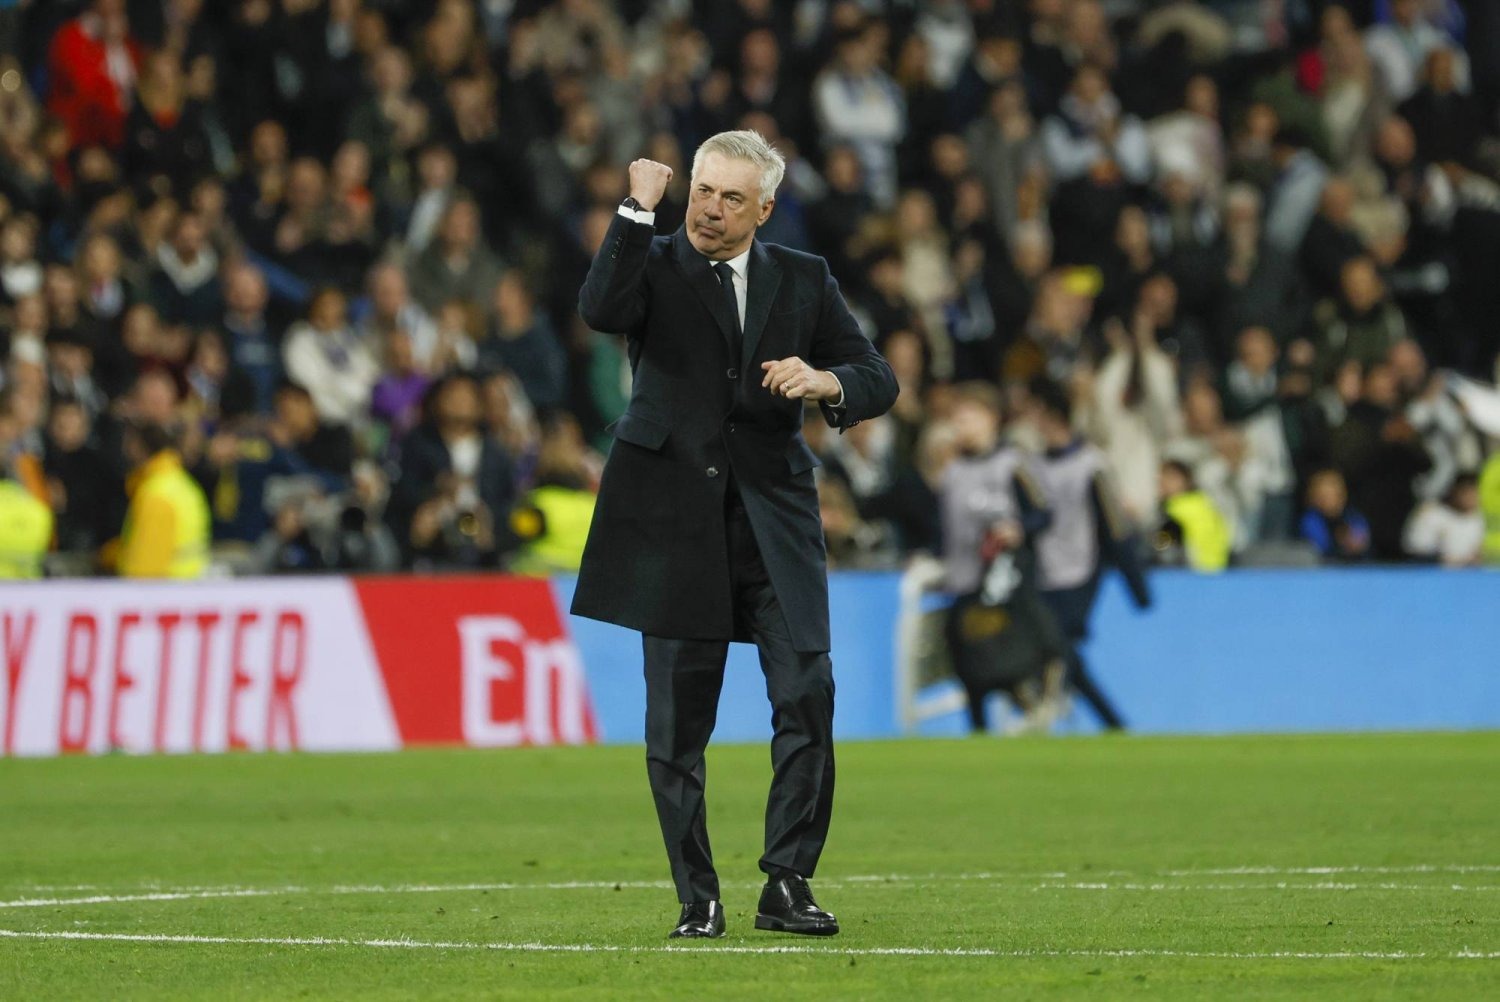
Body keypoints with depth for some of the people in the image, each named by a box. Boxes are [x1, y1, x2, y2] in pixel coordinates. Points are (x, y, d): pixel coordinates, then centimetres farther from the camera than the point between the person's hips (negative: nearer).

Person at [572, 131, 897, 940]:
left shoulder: (803, 281, 10)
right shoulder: (653, 266, 4)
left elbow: (879, 380, 9)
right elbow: (599, 310, -18)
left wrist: (825, 381, -12)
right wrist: (639, 210, -21)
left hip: (772, 514, 2)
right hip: (676, 517, -2)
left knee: (807, 696, -9)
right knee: (677, 720, 0)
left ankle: (787, 883, -1)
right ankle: (698, 899, 8)